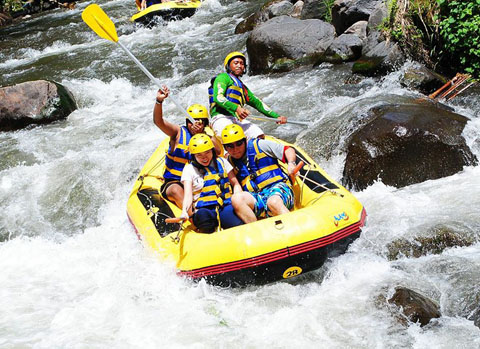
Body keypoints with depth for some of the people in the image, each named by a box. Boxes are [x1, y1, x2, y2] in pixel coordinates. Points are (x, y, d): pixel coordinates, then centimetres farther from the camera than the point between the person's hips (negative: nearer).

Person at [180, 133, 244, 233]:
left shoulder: (222, 162, 20)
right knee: (203, 216, -41)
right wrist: (184, 212, -22)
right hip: (203, 209, -1)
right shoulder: (189, 169, 13)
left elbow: (235, 184, 22)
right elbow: (188, 194, -1)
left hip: (226, 206, 1)